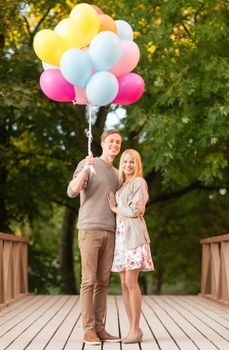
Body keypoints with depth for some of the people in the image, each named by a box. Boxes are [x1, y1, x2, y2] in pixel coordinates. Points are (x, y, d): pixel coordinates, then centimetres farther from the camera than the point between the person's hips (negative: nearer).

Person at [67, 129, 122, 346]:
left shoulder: (116, 174, 20)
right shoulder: (87, 164, 1)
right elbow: (72, 192, -12)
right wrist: (85, 170, -26)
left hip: (109, 232, 6)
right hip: (89, 230, -6)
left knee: (103, 282, 5)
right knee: (88, 281, -6)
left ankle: (99, 328, 8)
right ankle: (88, 330, -3)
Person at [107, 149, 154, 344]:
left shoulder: (139, 182, -1)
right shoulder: (121, 185, 21)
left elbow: (134, 211, -10)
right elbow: (114, 207, 13)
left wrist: (115, 209, 2)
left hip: (134, 235, -7)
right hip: (121, 236, 7)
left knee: (131, 282, -12)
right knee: (124, 284, 3)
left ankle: (135, 329, -8)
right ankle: (133, 328, 8)